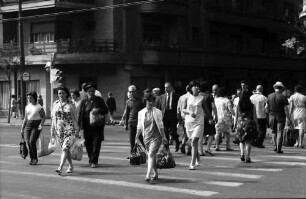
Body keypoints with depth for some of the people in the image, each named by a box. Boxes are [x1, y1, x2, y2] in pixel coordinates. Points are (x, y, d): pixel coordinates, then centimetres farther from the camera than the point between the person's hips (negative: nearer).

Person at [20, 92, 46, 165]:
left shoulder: (39, 107, -4)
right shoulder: (27, 107, 12)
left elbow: (44, 117, 3)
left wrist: (41, 124, -12)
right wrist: (22, 129, 16)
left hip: (36, 126, -5)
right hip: (28, 125, 5)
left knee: (32, 141, -19)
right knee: (27, 142, -8)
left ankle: (35, 158, -3)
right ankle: (32, 159, 5)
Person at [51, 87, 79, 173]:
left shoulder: (70, 105, -1)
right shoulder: (55, 104, 8)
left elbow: (75, 118, 2)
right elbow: (53, 118, 12)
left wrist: (77, 130, -2)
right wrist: (52, 130, 10)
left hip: (70, 130, -4)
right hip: (59, 130, 4)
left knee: (65, 148, -15)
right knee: (66, 149, 12)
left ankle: (60, 168, -22)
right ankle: (71, 166, 26)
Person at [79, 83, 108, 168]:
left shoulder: (99, 100, 6)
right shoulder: (84, 101, 7)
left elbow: (106, 110, 3)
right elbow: (80, 114, 6)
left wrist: (98, 111, -16)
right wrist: (80, 125, -1)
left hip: (98, 126, -1)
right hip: (87, 126, 2)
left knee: (96, 144, -5)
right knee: (88, 144, 7)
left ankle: (94, 161, -1)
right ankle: (91, 159, 26)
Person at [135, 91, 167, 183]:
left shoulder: (157, 112, -2)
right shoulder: (141, 112, 5)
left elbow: (160, 125, 1)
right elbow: (139, 126, 12)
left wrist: (164, 137, 2)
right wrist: (137, 137, 10)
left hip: (156, 137, -4)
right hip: (146, 137, 4)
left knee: (151, 155, -18)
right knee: (151, 156, 14)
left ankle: (148, 175, -25)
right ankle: (155, 174, 30)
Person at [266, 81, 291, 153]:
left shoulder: (269, 96, 0)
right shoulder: (283, 97, -10)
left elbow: (266, 107, 4)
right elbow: (286, 109, -11)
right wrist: (288, 118, -4)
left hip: (272, 116, 3)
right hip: (280, 117, -3)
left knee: (274, 131, 17)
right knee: (279, 132, 1)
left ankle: (275, 146, 9)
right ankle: (279, 149, -1)